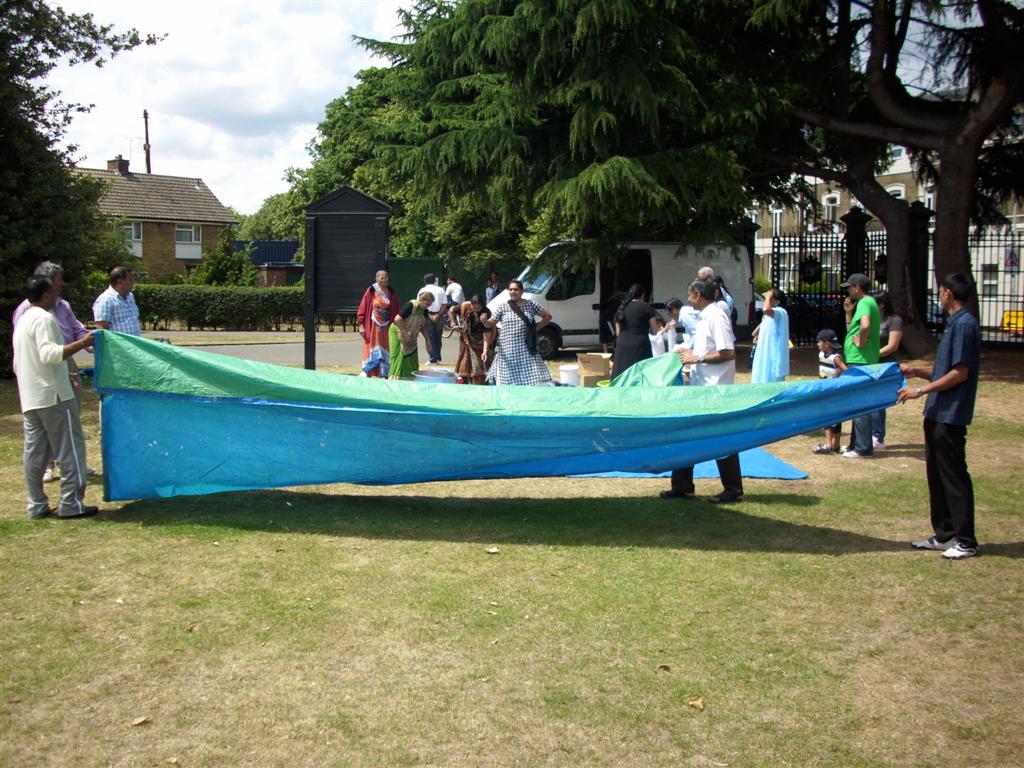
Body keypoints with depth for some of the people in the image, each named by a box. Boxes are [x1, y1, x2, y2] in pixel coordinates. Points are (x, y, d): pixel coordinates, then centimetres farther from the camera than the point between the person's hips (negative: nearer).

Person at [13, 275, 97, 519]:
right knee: (70, 448, -2)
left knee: (34, 452, 10)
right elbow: (49, 353, -26)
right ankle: (70, 504, -1)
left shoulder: (23, 320, 19)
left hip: (29, 399, 9)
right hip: (53, 396, -9)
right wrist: (81, 343, -28)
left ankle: (37, 506, 14)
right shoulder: (44, 319, -12)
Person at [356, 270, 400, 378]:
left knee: (385, 351, 5)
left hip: (387, 328, 3)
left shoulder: (392, 294, 5)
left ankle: (382, 375, 12)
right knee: (372, 351, -1)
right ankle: (366, 372, 6)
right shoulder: (371, 292, -5)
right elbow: (362, 308, -5)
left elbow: (396, 311, 8)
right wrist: (361, 325, -9)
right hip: (373, 327, -3)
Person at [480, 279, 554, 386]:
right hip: (507, 349, -1)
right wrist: (484, 321, -20)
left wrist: (537, 327, 5)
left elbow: (548, 316, 15)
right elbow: (490, 323, 2)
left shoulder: (530, 305, 7)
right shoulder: (503, 308, 5)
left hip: (526, 348, 1)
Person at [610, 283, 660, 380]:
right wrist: (658, 327, 29)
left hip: (622, 347, 4)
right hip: (640, 347, -4)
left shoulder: (621, 308, 14)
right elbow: (654, 331, 9)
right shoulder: (646, 307, 3)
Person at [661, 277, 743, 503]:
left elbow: (728, 353, -22)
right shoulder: (704, 316, 12)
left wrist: (697, 358, -18)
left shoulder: (716, 317, -16)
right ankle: (682, 486, 19)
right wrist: (691, 354, 9)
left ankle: (733, 490, 11)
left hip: (715, 390, -10)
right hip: (701, 387, 10)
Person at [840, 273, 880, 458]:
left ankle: (863, 448, -3)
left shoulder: (865, 303, -14)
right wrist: (849, 312, 13)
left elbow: (865, 325, -34)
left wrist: (860, 342, -20)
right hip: (859, 361, 11)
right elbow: (852, 330, 22)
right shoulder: (866, 303, 18)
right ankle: (856, 444, 23)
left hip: (860, 361, -11)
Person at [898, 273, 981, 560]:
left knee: (954, 477, -3)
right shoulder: (956, 324, 15)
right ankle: (945, 534, 21)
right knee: (937, 474, 13)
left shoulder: (964, 325, -15)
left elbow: (960, 373, -20)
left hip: (951, 415, -10)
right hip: (939, 414, 10)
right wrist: (918, 372, 16)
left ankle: (966, 541, 5)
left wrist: (921, 390, -18)